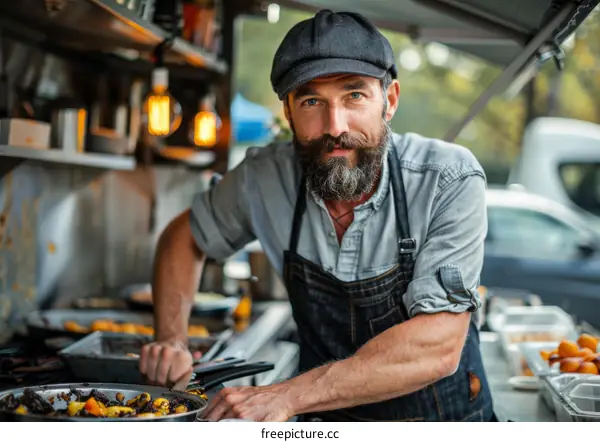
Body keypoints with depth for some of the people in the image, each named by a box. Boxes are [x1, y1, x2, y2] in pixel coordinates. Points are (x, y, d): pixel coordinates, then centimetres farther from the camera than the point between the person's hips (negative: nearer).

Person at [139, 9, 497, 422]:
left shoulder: (450, 180, -18)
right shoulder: (266, 179, -9)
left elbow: (437, 348, -24)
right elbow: (185, 237, 10)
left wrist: (286, 396, -28)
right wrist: (172, 341, -4)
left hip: (442, 422, -1)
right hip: (329, 423, 2)